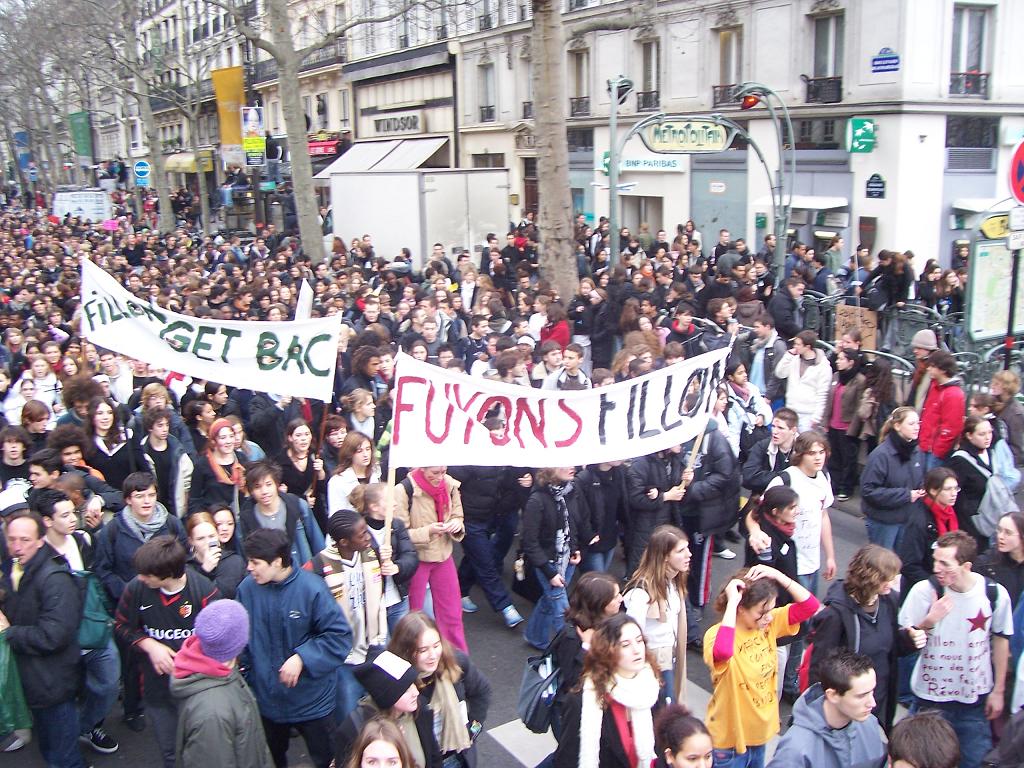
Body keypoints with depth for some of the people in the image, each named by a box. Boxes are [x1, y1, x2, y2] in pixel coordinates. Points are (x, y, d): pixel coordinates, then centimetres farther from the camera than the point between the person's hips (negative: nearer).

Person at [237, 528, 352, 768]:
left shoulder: (312, 588, -22)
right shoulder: (247, 588, -11)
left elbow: (340, 636, -21)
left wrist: (302, 658, -28)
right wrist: (244, 678, 1)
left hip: (312, 701, -3)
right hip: (267, 701, 4)